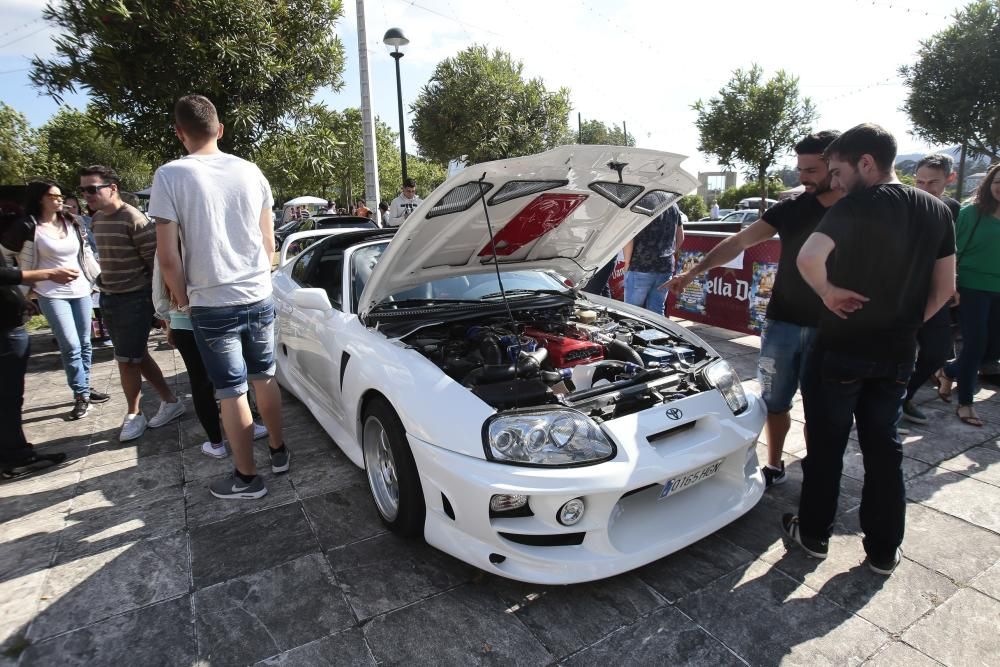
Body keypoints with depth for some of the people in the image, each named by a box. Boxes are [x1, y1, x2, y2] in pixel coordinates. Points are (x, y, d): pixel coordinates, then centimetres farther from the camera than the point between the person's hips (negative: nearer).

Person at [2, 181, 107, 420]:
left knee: (84, 344, 10)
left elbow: (86, 253, 15)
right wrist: (26, 287, 0)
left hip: (81, 290, 5)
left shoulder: (72, 223, 7)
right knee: (70, 346, -9)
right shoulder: (29, 227, -7)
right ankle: (81, 396, 2)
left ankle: (85, 388, 23)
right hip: (52, 294, -5)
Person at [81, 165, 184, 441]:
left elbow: (156, 261, -16)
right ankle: (170, 401, 26)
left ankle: (134, 415, 18)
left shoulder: (134, 219, -17)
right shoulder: (97, 219, 9)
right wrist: (106, 288, 18)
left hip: (134, 299, -8)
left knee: (127, 361, 0)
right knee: (138, 357, 13)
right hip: (108, 298, 8)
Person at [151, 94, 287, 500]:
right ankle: (279, 451, 31)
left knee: (231, 392, 5)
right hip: (259, 298, 4)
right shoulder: (250, 172, 3)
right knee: (265, 378, 18)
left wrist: (183, 298, 7)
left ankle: (247, 477, 18)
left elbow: (168, 257, -9)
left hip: (212, 306, -4)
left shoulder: (170, 176, -8)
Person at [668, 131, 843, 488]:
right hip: (782, 323, 2)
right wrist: (693, 272, -6)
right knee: (775, 401, 12)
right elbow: (739, 242, 1)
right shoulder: (791, 208, 0)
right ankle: (774, 466, 30)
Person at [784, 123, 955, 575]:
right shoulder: (937, 211, 5)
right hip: (897, 354, 6)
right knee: (884, 448, 17)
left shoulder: (858, 205, -16)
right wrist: (905, 325, 16)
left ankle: (813, 534, 26)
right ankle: (884, 550, 27)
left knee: (826, 446, 10)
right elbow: (944, 288, 9)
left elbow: (808, 258, -34)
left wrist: (829, 292, -16)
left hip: (841, 350, -6)